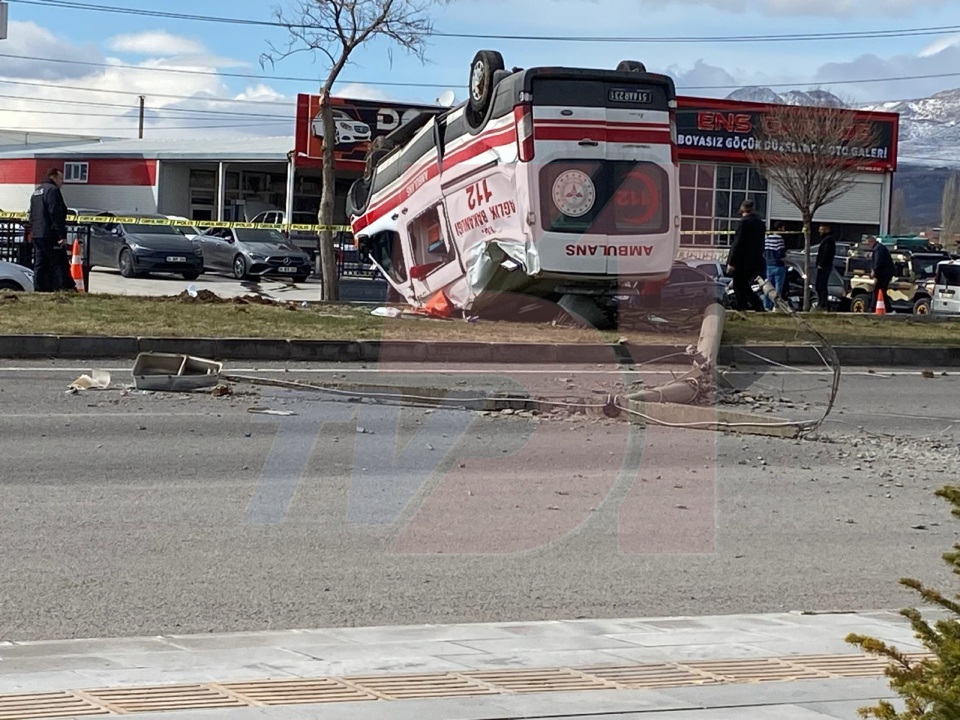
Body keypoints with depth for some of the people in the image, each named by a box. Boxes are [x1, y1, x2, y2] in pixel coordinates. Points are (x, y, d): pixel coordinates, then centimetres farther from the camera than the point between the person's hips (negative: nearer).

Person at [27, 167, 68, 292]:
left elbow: (32, 215, 24)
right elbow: (56, 213, -18)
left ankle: (39, 289, 6)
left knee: (39, 264, 8)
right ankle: (54, 289, -14)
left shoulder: (36, 192, 22)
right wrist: (62, 234, -19)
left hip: (36, 234, 9)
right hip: (49, 235, -9)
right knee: (54, 264, -9)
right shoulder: (52, 190, -9)